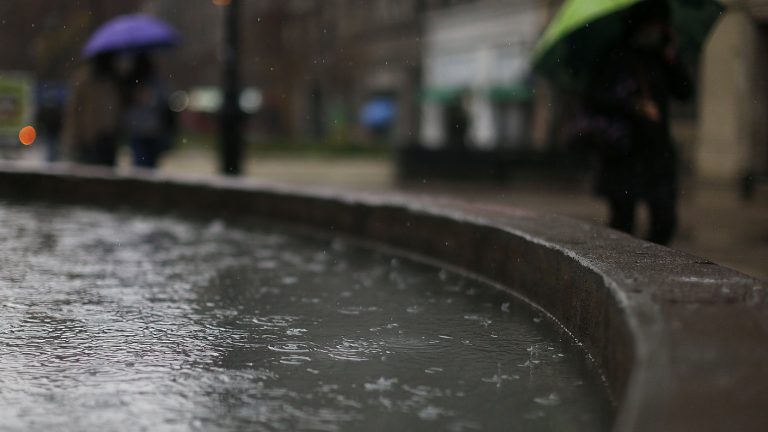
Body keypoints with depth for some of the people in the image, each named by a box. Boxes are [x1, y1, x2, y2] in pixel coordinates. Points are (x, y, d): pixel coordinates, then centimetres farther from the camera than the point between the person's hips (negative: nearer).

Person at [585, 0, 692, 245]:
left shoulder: (659, 59, 14)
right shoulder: (617, 58, -4)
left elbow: (684, 92, 9)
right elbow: (595, 100, -11)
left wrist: (672, 60, -1)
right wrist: (633, 106, -20)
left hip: (658, 153, 5)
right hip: (624, 154, -5)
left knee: (666, 220, 0)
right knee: (622, 222, -1)